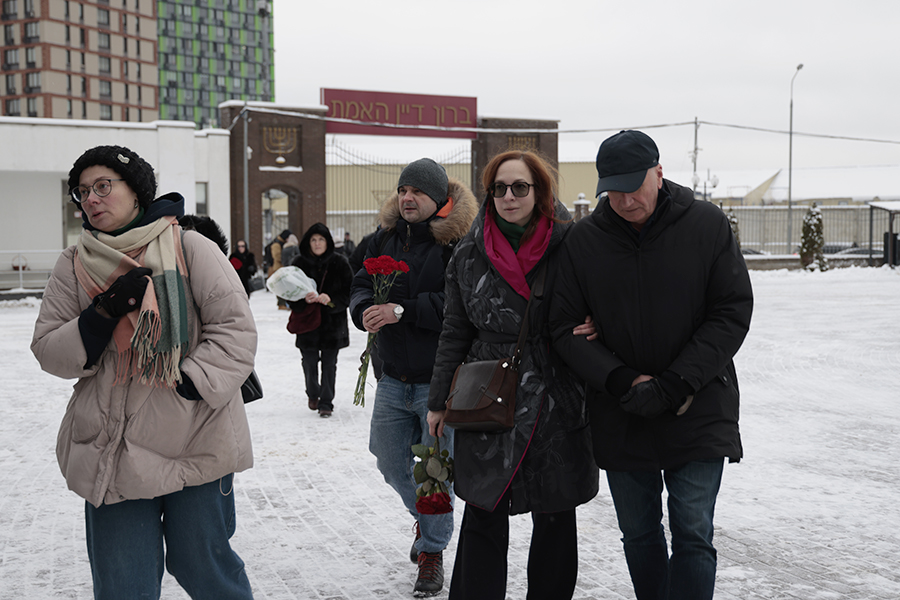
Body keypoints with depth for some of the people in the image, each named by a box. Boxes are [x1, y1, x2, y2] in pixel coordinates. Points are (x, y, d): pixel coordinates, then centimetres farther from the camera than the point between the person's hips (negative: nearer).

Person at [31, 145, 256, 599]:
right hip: (112, 450, 3)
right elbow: (48, 352, 3)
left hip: (195, 443, -3)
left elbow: (235, 327, -6)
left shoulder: (190, 249, -3)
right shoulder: (74, 266, 7)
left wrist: (191, 382, -18)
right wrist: (104, 315, -13)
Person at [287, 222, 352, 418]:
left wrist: (331, 299, -19)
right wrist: (303, 299, -19)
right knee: (309, 361, 7)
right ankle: (312, 393, 33)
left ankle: (326, 402, 11)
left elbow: (350, 291, -3)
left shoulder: (339, 262, -3)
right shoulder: (299, 263, 0)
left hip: (333, 321, -1)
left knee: (329, 363, 2)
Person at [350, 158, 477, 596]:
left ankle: (432, 551, 24)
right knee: (390, 463, 17)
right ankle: (424, 518, 45)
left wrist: (404, 310, -27)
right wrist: (365, 309, -14)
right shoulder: (386, 237, 7)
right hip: (394, 376, 6)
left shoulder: (458, 241, -13)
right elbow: (361, 285, 8)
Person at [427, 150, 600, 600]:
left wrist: (595, 328, -15)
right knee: (482, 522, 5)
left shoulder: (570, 246, -3)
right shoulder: (469, 255, 3)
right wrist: (439, 400, 10)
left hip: (558, 407, 0)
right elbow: (455, 332, 9)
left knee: (555, 520, 12)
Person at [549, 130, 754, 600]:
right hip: (619, 420, 2)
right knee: (639, 536, 14)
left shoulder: (707, 225, -6)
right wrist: (620, 381, -16)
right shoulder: (583, 240, -3)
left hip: (698, 415, -2)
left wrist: (677, 383, -16)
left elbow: (732, 312, -6)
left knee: (693, 536, -4)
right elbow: (566, 327, -2)